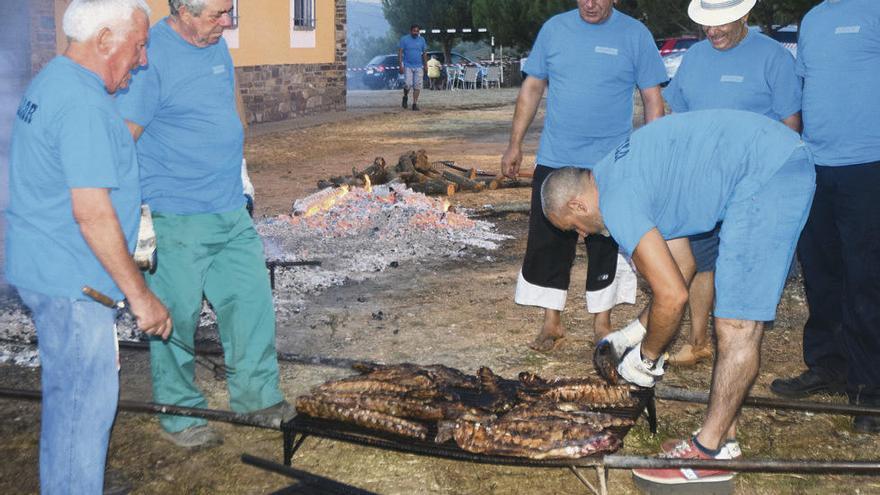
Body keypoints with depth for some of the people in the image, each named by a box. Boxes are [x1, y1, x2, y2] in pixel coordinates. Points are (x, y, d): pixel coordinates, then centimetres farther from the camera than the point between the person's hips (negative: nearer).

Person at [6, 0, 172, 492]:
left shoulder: (51, 80, 13)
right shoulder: (85, 106, -21)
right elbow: (92, 211, -26)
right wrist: (140, 293, -21)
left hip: (42, 267, 11)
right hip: (72, 282, -11)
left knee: (68, 395, 22)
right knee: (85, 402, 0)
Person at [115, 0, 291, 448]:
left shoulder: (216, 45, 9)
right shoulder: (150, 58, -16)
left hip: (231, 212, 8)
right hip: (176, 220, -7)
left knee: (252, 299, 11)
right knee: (176, 318, 4)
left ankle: (255, 394, 27)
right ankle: (180, 416, 20)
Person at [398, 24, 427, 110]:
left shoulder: (421, 40, 9)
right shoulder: (404, 39, 0)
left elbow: (424, 54, 15)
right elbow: (400, 52, -2)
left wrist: (425, 66, 10)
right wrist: (401, 65, -11)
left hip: (419, 67, 3)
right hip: (408, 66, -3)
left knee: (417, 86, -2)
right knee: (408, 84, -14)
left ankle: (415, 104, 5)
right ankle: (405, 97, 15)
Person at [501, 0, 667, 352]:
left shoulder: (635, 35, -2)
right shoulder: (554, 29, 4)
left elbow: (652, 100, 0)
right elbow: (532, 88, 9)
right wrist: (515, 144, 6)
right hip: (554, 162, 2)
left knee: (606, 247, 7)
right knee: (548, 243, 4)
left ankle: (602, 324, 23)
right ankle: (552, 323, 19)